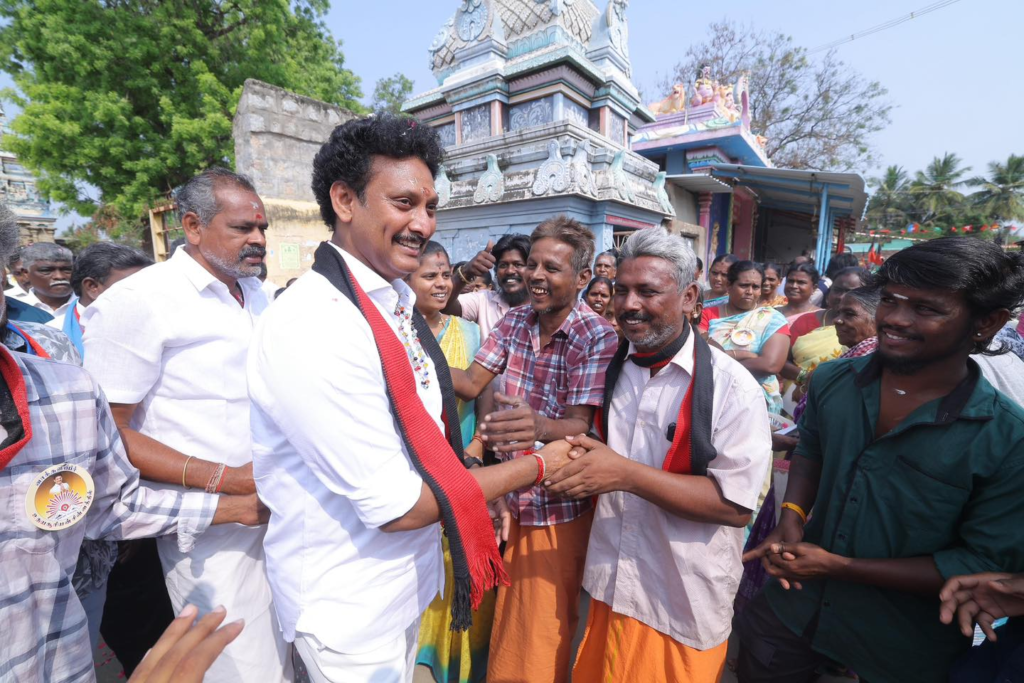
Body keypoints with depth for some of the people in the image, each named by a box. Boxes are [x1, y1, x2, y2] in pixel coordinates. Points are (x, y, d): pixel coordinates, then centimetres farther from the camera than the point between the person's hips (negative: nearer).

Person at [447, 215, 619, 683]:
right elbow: (471, 383, -3)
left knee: (544, 633, 14)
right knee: (507, 620, 28)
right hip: (511, 496, 6)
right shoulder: (515, 321, -2)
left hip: (560, 507, -5)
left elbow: (581, 426, -25)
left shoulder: (598, 337, -19)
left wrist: (538, 426, -47)